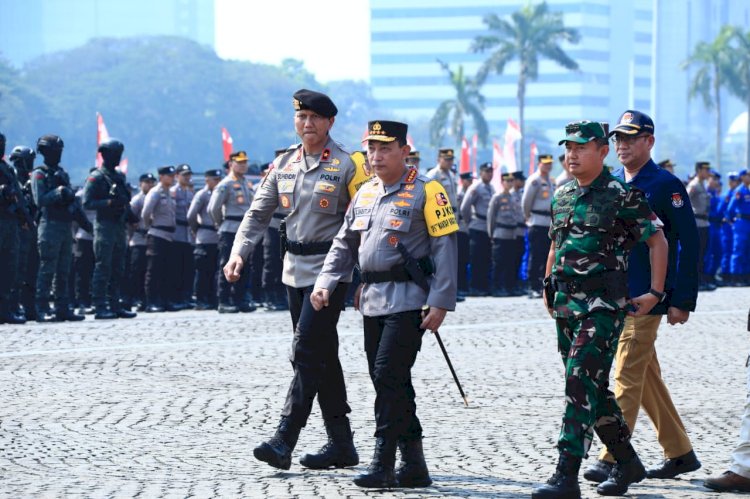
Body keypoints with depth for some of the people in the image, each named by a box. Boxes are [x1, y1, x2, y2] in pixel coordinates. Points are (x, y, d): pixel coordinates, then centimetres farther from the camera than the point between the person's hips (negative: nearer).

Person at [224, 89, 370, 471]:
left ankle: (284, 440, -15)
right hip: (295, 270, 7)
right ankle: (341, 443, 18)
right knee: (322, 356, 11)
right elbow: (258, 214, 12)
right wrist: (239, 253, -3)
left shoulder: (347, 166, -7)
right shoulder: (284, 164, 10)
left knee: (306, 352, -13)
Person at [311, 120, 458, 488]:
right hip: (372, 301, 7)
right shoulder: (365, 193, 15)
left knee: (389, 376, -13)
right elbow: (344, 244, 20)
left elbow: (445, 247, -10)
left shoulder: (426, 191, -6)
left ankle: (383, 464, -10)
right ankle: (414, 465, 16)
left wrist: (440, 302, -16)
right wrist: (325, 283, 6)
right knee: (388, 382, 8)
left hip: (408, 300, -7)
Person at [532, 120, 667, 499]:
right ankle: (627, 462, 29)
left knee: (581, 384, -16)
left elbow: (658, 241, -2)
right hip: (566, 304, 7)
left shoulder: (623, 196, -7)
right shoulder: (561, 196, 13)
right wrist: (548, 288, 17)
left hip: (604, 304, -7)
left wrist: (655, 293, -4)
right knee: (594, 389, 13)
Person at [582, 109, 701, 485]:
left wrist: (682, 300, -13)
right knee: (647, 377, 12)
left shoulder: (667, 185, -9)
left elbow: (689, 242, -10)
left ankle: (613, 459, -8)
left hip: (646, 298, -7)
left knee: (627, 377, -9)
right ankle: (679, 453, 22)